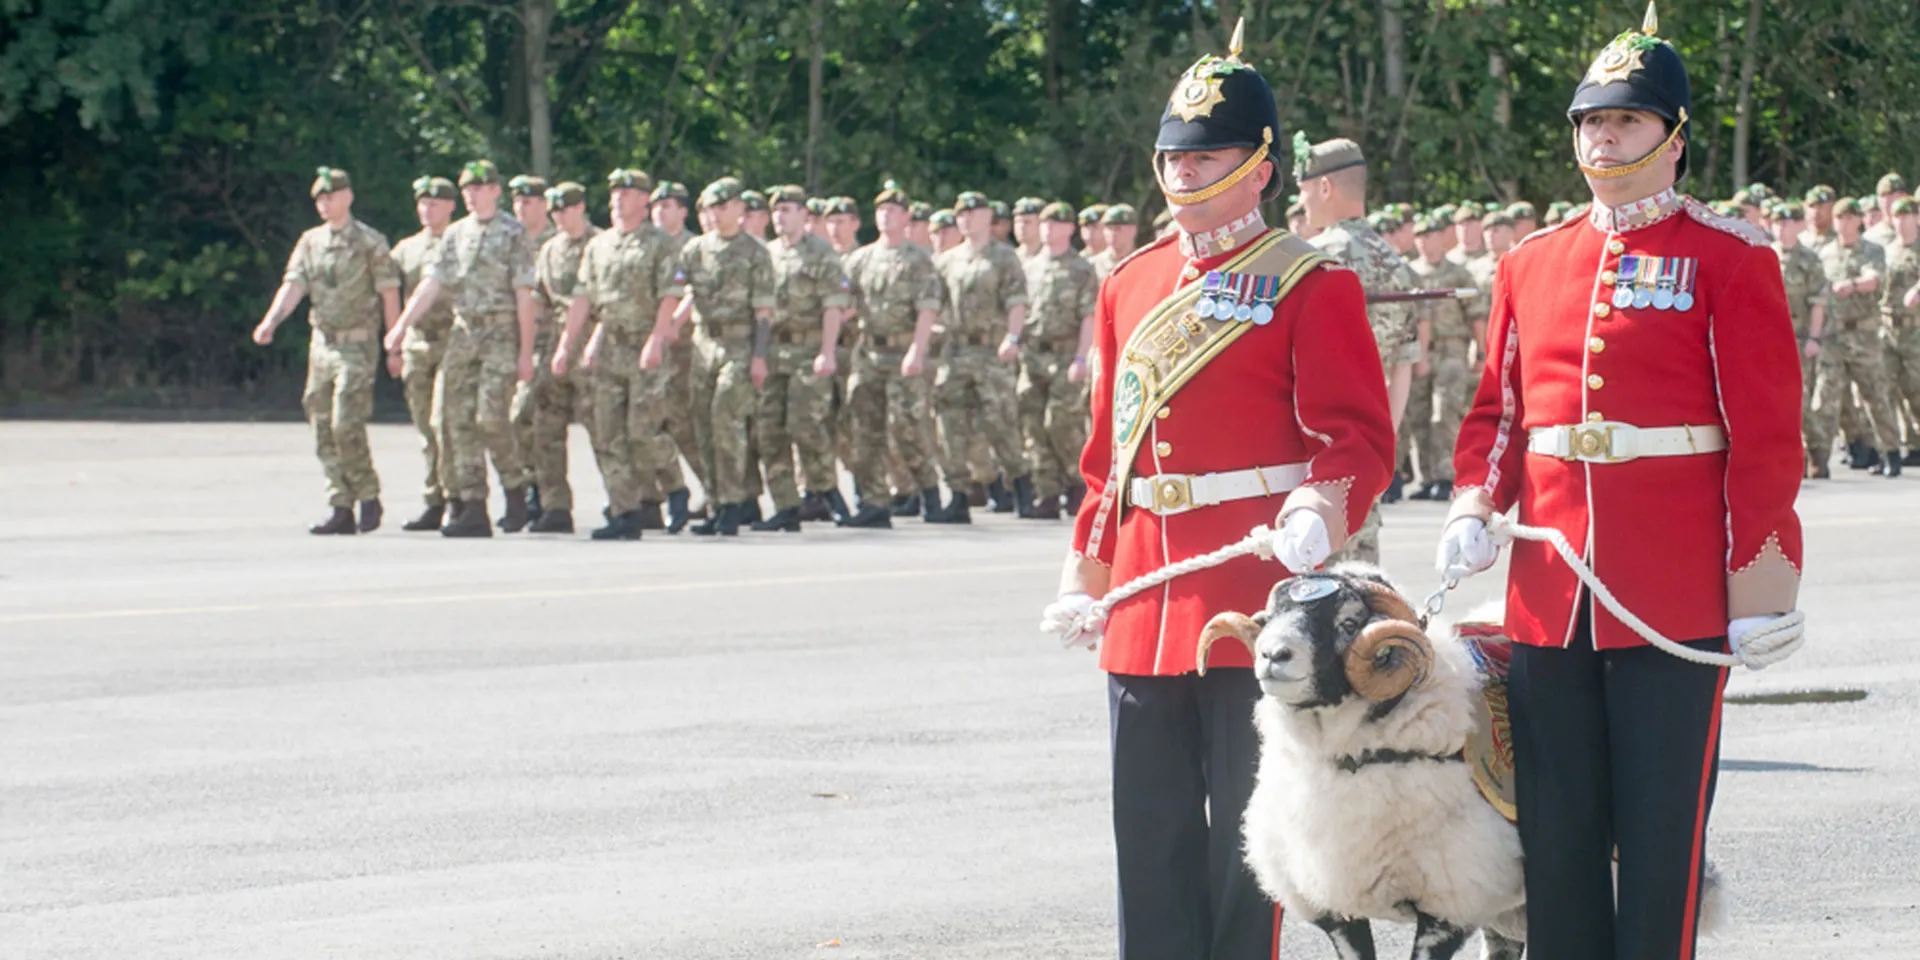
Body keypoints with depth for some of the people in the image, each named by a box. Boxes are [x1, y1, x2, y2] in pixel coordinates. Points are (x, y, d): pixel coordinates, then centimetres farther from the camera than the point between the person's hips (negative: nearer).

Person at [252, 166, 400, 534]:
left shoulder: (371, 242, -5)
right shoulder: (310, 242, 10)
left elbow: (390, 295, -4)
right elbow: (292, 286, 1)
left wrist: (396, 347, -6)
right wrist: (269, 322, -16)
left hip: (357, 345, -6)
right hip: (321, 342, 6)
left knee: (346, 424, -15)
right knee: (323, 429, 3)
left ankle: (369, 497, 0)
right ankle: (341, 508, 8)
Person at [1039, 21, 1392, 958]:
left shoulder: (1310, 284, -3)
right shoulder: (1130, 287, 15)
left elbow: (1359, 439, -10)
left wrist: (1321, 510, -29)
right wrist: (1084, 576, 17)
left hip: (1259, 592, -6)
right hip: (1146, 601, 6)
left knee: (1246, 834, -1)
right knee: (1151, 832, 8)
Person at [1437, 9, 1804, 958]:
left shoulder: (1728, 258, -2)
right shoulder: (1530, 263, 13)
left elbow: (1767, 431, -4)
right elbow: (1497, 407, 18)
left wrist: (1758, 577, -9)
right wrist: (1474, 506, -1)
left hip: (1677, 593, -5)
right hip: (1551, 590, 5)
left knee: (1662, 825, -2)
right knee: (1556, 828, 6)